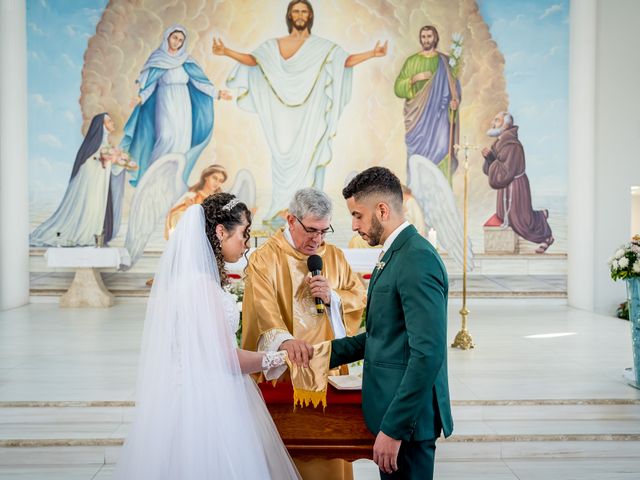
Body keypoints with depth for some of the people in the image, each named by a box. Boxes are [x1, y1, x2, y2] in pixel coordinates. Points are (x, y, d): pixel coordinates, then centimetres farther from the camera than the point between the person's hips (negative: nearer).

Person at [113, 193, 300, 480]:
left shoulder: (194, 276, 7)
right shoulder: (201, 284, -22)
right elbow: (225, 358, -19)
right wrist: (281, 358, -8)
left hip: (203, 395, 9)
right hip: (208, 401, -9)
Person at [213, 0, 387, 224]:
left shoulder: (322, 46, 6)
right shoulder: (274, 45, 9)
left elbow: (346, 60, -4)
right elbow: (252, 60, -1)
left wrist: (372, 53, -18)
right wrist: (226, 52, -15)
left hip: (310, 115, -1)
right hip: (284, 116, 1)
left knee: (308, 158, -4)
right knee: (284, 158, 0)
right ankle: (281, 211, 5)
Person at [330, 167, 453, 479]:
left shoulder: (418, 258, -20)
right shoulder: (393, 255, 11)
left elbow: (428, 354, -25)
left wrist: (394, 427, -23)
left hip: (406, 417, -9)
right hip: (391, 407, 9)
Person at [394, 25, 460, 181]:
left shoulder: (445, 61, 8)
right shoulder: (412, 61, 9)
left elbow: (454, 86, 4)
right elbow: (398, 88, 4)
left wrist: (455, 100, -17)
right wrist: (414, 78, -12)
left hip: (439, 116, 0)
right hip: (418, 117, 1)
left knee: (440, 154, -10)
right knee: (418, 154, -5)